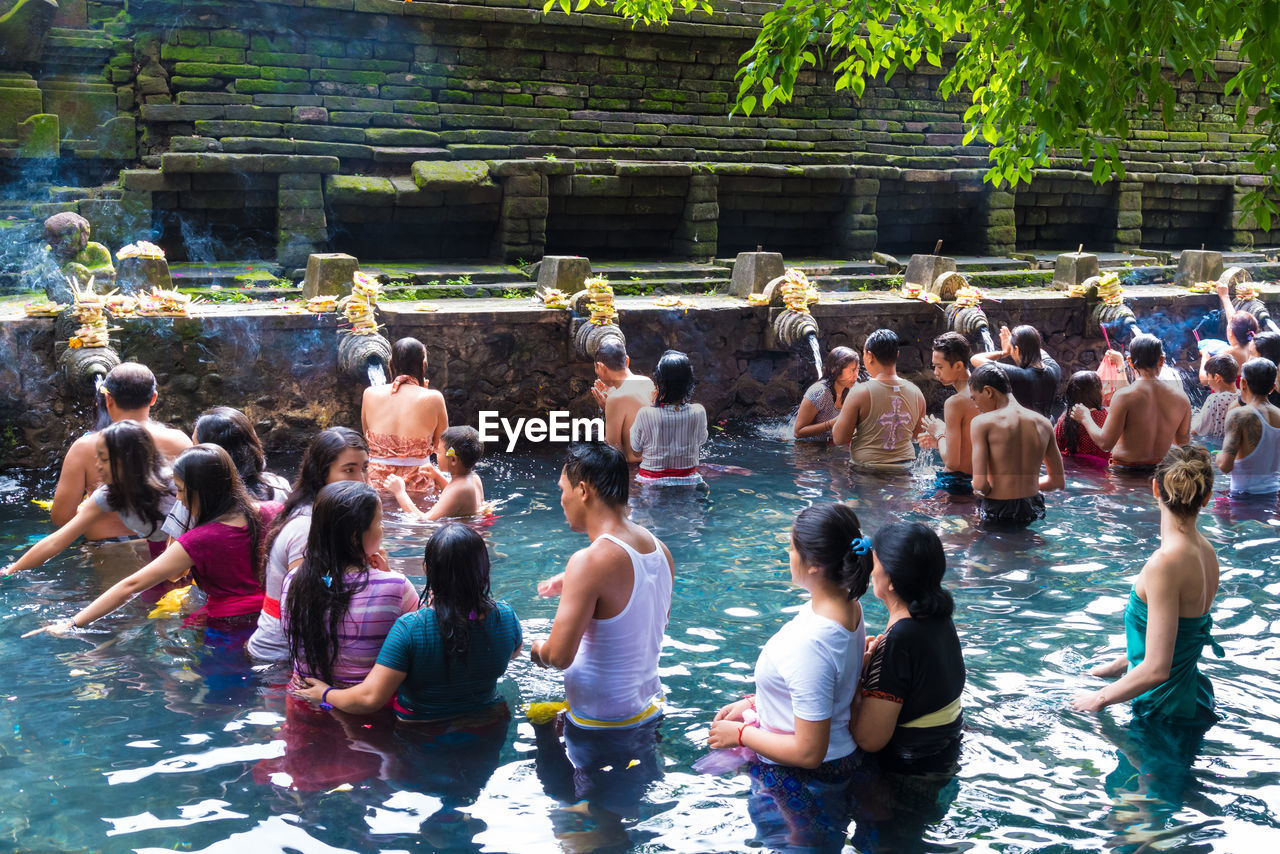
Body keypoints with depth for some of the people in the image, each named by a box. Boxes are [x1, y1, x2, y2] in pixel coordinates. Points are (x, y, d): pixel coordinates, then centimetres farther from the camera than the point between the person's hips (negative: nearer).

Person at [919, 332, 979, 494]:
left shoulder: (955, 402, -17)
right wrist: (939, 441, 16)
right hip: (977, 481, 8)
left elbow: (952, 461, -19)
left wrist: (939, 434, -1)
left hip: (954, 485, -8)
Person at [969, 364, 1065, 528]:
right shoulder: (1043, 423, 5)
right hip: (1033, 510, 6)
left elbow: (979, 483, -19)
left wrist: (988, 490, 3)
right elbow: (1058, 481, 11)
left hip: (997, 514, -6)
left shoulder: (982, 423, -11)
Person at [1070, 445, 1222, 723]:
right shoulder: (1207, 552, 2)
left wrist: (1100, 698, -10)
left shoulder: (1164, 564, -25)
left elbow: (1156, 669, -25)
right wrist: (1117, 665, 25)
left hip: (1167, 710, -8)